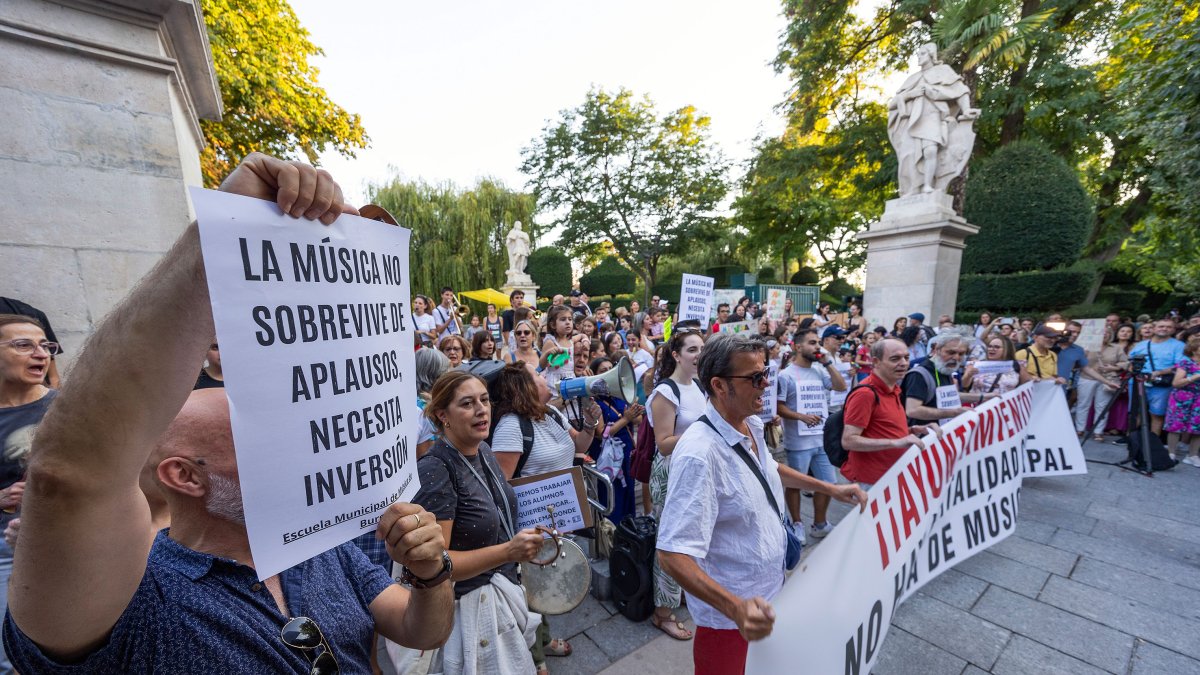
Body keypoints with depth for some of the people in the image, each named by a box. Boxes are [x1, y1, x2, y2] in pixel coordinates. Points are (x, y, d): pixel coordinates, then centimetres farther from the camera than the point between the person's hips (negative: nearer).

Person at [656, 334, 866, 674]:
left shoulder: (752, 425, -5)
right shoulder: (699, 454, -35)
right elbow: (672, 554, -33)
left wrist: (829, 487, 12)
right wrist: (736, 607, -41)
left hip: (769, 590, 8)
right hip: (730, 611, -8)